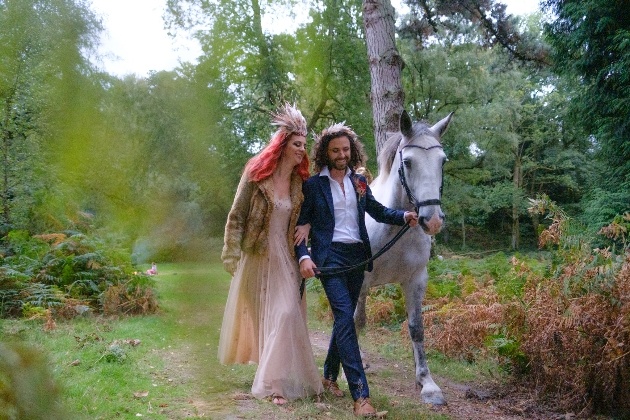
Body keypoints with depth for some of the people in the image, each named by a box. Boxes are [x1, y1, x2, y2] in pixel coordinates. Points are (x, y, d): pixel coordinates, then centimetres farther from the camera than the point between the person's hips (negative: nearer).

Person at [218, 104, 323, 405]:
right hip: (257, 256, -3)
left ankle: (275, 380, 15)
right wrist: (233, 257, -12)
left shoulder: (300, 182, 3)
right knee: (256, 313, 7)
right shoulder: (257, 175, -9)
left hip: (285, 258, 3)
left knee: (285, 313, -3)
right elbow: (236, 216, -8)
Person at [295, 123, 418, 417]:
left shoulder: (359, 182, 11)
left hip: (357, 256, 5)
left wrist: (404, 216, -3)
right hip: (330, 257, -5)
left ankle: (330, 375, 31)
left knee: (344, 317, 12)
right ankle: (360, 395, -15)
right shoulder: (313, 185, -1)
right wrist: (304, 256, -15)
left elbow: (377, 211, 16)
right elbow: (300, 225, -1)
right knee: (345, 317, -15)